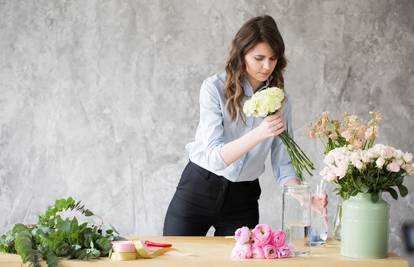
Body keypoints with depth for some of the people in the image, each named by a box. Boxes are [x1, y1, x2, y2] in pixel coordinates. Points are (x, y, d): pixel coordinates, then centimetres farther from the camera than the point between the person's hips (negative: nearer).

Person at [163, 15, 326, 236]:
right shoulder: (215, 88, -14)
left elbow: (283, 165, -2)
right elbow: (215, 157, -22)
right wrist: (258, 134, -37)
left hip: (243, 197, 3)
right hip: (199, 189, -2)